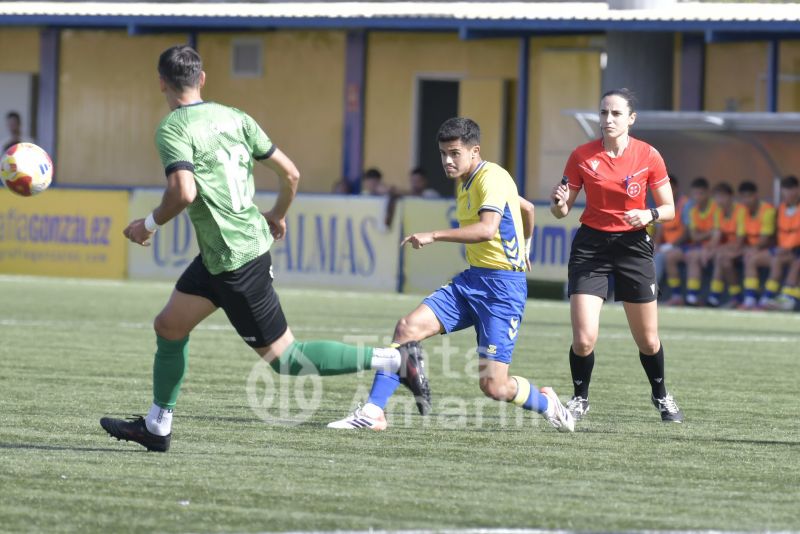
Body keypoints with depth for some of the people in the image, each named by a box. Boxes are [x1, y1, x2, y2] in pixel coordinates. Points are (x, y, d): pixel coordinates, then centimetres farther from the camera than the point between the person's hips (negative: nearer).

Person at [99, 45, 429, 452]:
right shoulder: (233, 117, 7)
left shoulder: (173, 129, -15)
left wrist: (149, 225, -11)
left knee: (284, 359, 0)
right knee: (168, 327, 19)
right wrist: (277, 215, 27)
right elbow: (290, 173, 7)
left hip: (234, 261, -9)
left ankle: (397, 360, -3)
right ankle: (156, 428, 28)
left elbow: (184, 192, -30)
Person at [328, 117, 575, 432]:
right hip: (472, 279, 9)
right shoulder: (466, 182, 15)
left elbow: (487, 229, -32)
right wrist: (523, 245, 47)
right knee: (407, 328, -11)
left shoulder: (492, 177, -13)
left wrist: (434, 236, -34)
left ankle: (547, 403, 21)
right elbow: (527, 208, 30)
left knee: (493, 386, -11)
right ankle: (373, 412, -7)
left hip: (503, 287, -9)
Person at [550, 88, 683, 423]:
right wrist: (558, 203, -21)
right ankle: (580, 399, 15)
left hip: (633, 245, 0)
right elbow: (562, 211, 2)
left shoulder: (649, 156, -7)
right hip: (590, 245, 0)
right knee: (583, 339, -11)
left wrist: (649, 215, -20)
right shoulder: (582, 156, -5)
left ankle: (661, 395, 35)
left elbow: (669, 209, 1)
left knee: (648, 340, 7)